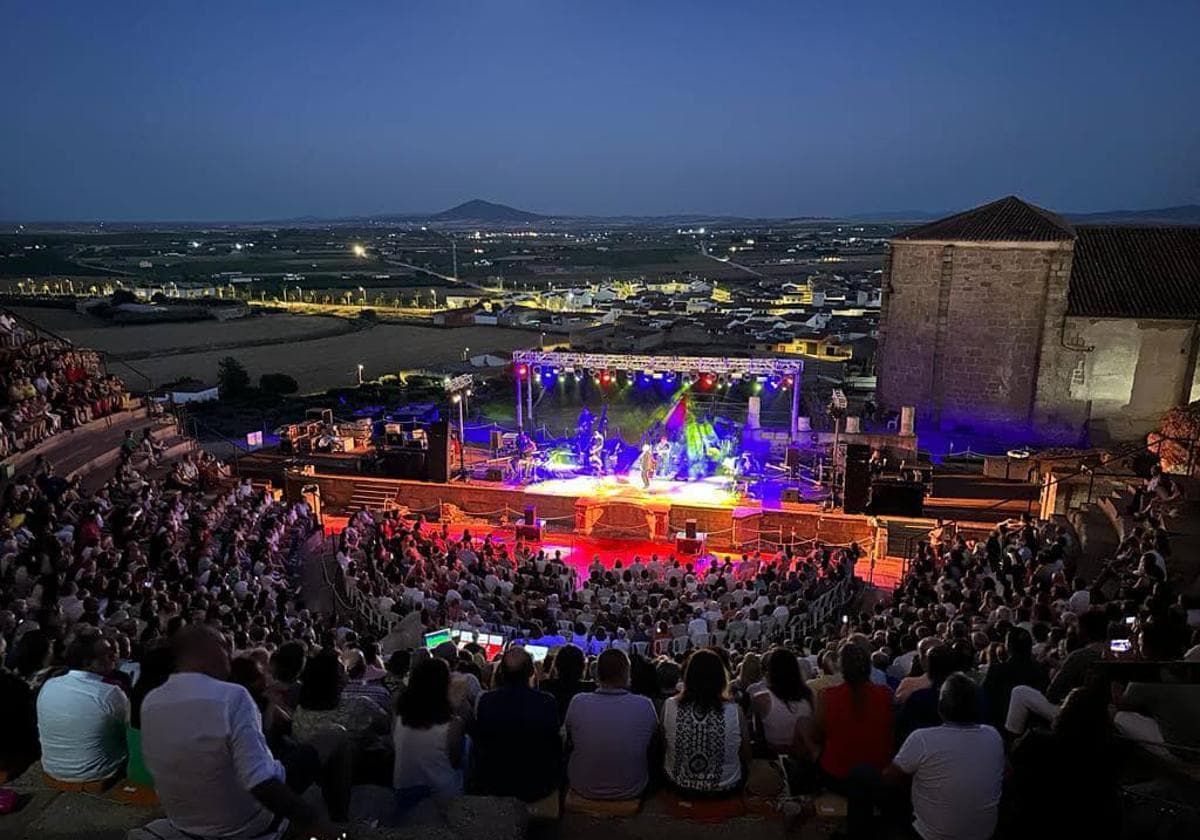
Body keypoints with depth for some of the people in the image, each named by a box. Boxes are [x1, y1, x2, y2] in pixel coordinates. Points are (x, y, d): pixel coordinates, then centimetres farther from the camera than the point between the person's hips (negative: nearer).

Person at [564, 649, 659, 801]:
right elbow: (654, 742, -2)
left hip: (583, 789, 0)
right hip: (631, 791, 0)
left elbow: (569, 742, 0)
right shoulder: (645, 706, -21)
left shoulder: (577, 702, -19)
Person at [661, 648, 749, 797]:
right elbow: (746, 758, -8)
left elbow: (664, 744, 0)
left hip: (678, 784, 1)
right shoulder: (734, 712, -23)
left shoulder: (669, 706, -19)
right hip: (724, 790, -1)